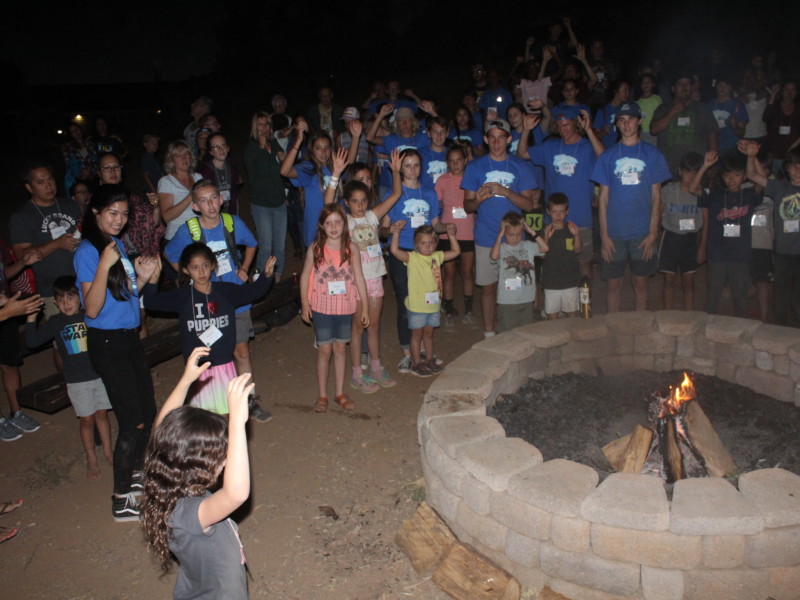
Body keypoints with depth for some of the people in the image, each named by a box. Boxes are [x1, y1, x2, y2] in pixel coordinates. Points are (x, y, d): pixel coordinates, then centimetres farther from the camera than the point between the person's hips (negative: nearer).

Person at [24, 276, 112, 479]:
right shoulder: (55, 323, -2)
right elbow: (32, 341, -6)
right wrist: (31, 320, -17)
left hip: (100, 374, 1)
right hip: (77, 380, -1)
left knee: (101, 414, 12)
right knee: (86, 419, 6)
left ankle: (107, 452, 29)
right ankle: (91, 460, 20)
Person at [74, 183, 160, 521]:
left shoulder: (117, 243, 9)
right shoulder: (88, 251, -15)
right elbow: (92, 309, -22)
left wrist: (142, 276, 0)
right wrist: (104, 265, -30)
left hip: (129, 338, 8)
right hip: (107, 343, -8)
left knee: (148, 412, 16)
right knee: (132, 421, -3)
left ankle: (137, 474, 37)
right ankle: (121, 499, 11)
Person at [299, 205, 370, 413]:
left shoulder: (351, 248, -5)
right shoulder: (316, 249, -8)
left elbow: (359, 278, 0)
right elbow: (305, 276, 0)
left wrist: (365, 307, 1)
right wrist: (305, 304, -3)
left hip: (345, 306, 2)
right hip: (321, 307, -1)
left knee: (340, 347, 12)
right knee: (325, 349, 5)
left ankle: (340, 393, 26)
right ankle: (322, 396, 19)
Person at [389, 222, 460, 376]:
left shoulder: (437, 256, 6)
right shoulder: (412, 258, -12)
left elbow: (455, 252, 16)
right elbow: (394, 250, -25)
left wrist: (451, 235, 6)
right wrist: (396, 232, -31)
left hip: (433, 304, 5)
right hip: (416, 305, -5)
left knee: (429, 333, 19)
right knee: (417, 334, 8)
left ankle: (430, 360, 33)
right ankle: (416, 363, 19)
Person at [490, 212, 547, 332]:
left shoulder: (528, 246, 3)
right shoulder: (501, 248, -7)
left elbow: (545, 248, -10)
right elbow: (494, 256, -29)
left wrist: (531, 231, -9)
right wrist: (500, 235, -21)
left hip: (527, 298, 3)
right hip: (507, 301, -3)